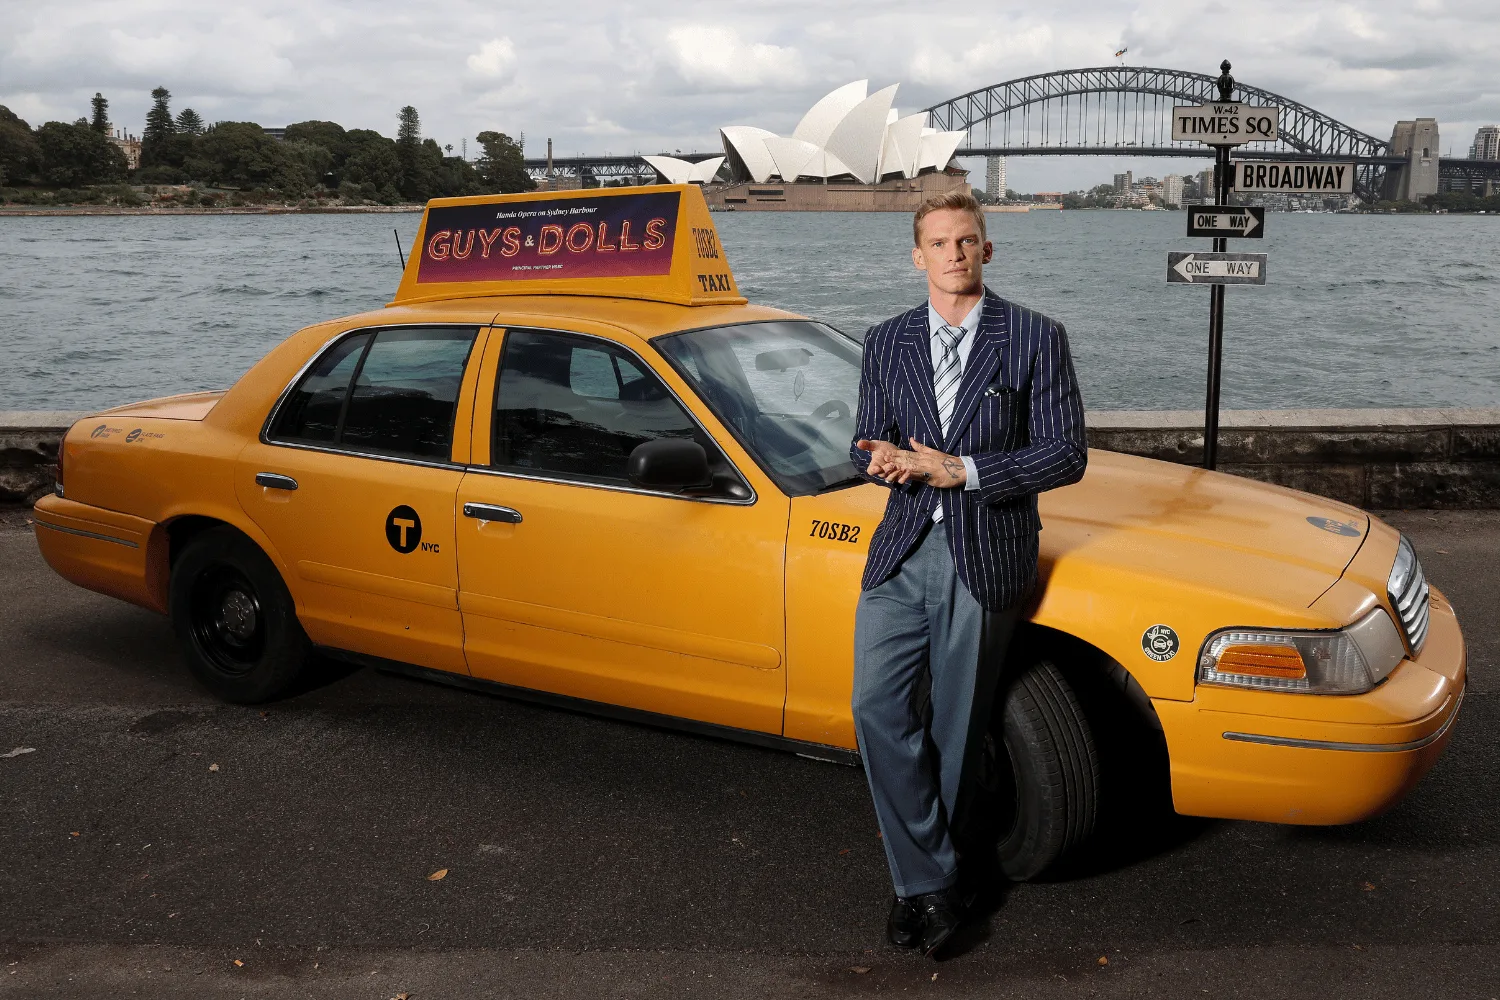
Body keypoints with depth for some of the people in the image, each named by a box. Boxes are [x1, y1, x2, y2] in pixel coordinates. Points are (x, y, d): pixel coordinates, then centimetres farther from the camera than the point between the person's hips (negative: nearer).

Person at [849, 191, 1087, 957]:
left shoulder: (1035, 339, -1)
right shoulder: (886, 342, 10)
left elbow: (1066, 455, -6)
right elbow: (865, 446, 12)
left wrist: (958, 470, -15)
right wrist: (884, 460, -14)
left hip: (984, 561, -3)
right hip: (902, 553, 3)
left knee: (955, 730, 5)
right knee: (877, 708, -9)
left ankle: (925, 879, 24)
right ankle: (928, 882, 4)